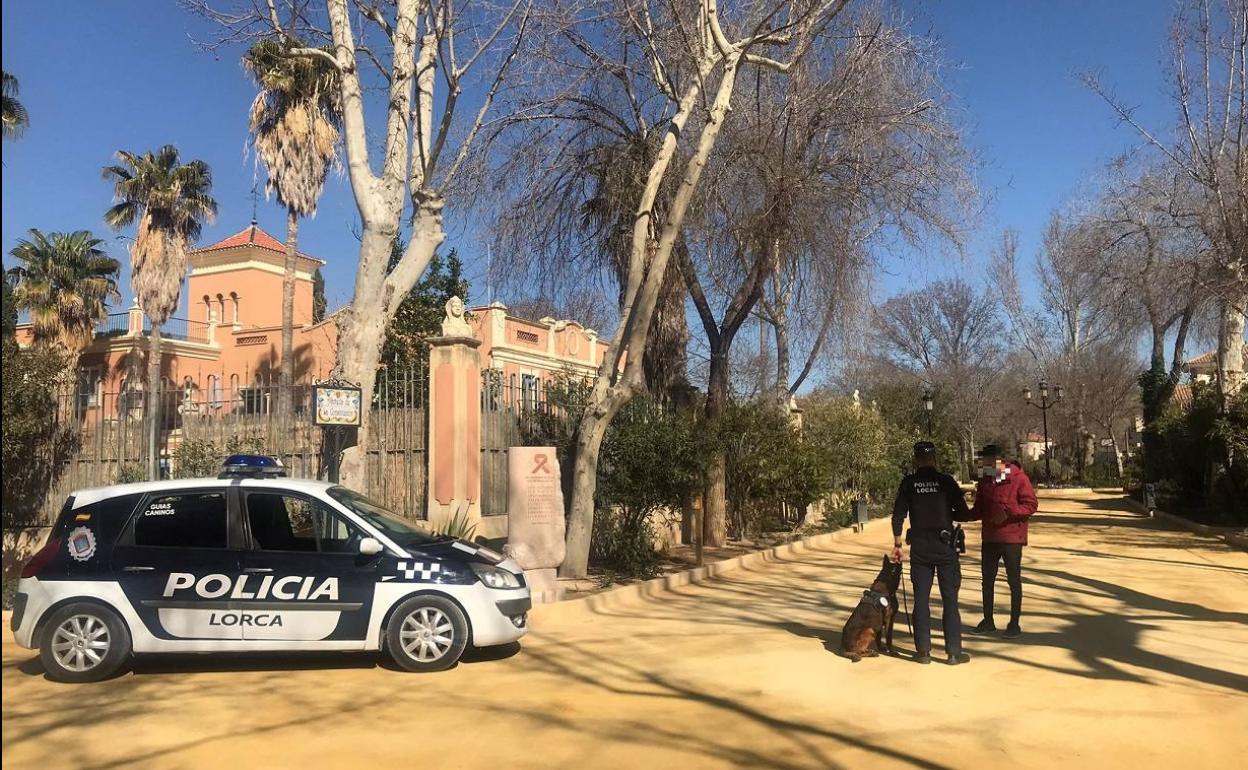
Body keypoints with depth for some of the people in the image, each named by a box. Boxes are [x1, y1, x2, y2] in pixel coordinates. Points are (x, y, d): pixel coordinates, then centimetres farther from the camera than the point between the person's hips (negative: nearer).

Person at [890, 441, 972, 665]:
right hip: (946, 546, -1)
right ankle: (953, 652, 5)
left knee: (921, 599, 7)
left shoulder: (909, 483, -1)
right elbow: (963, 514, -3)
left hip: (920, 548, 1)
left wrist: (897, 544, 7)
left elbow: (898, 516, -2)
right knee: (950, 599, 4)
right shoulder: (946, 481, -4)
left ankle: (923, 651, 9)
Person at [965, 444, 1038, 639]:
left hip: (1012, 538, -6)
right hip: (989, 538, 6)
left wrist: (1009, 513, -25)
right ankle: (988, 621, 23)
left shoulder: (1019, 478, -10)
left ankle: (1014, 624, 13)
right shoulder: (984, 481, 8)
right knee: (987, 580, 12)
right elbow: (979, 509, 13)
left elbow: (1030, 504, -13)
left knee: (1014, 581, 3)